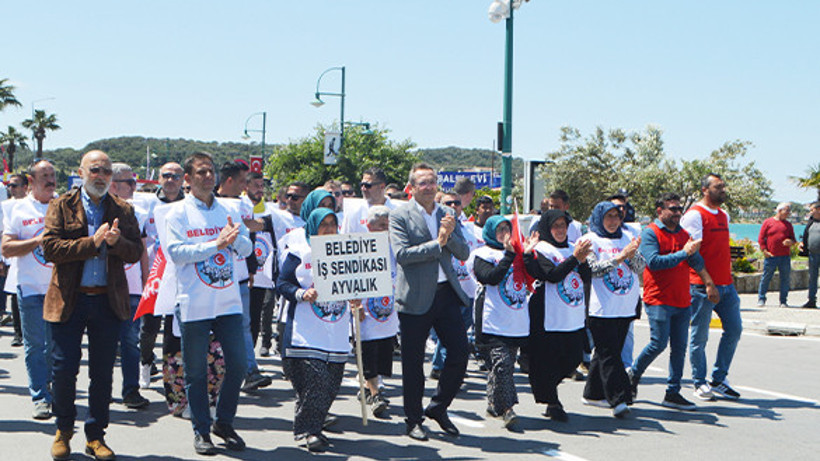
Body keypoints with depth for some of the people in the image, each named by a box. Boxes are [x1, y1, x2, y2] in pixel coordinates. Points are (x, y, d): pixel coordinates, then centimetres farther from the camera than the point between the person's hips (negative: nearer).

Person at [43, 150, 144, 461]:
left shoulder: (123, 210, 9)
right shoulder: (62, 206, 3)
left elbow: (136, 252, 3)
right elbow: (50, 247, -9)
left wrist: (116, 242, -17)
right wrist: (92, 242, -17)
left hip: (109, 300, 2)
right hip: (68, 300, -2)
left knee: (103, 371, 6)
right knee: (63, 369, 1)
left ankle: (95, 435, 18)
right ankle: (63, 430, 23)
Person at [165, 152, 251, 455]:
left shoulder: (229, 210, 11)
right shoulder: (179, 212, -1)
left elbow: (247, 249, 9)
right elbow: (176, 252, -12)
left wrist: (235, 237, -13)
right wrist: (216, 243, -17)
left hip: (229, 301, 4)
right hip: (194, 304, -4)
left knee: (238, 364, 5)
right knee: (196, 370, 3)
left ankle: (224, 422, 23)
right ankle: (201, 430, 16)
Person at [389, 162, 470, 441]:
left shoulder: (447, 214, 11)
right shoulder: (400, 216, -4)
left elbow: (464, 254, 6)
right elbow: (402, 254, -16)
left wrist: (450, 235, -12)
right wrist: (437, 243, -18)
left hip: (446, 293, 5)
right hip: (416, 298, -4)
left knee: (460, 353, 3)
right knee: (413, 363, 4)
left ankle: (438, 408, 23)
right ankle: (413, 420, 19)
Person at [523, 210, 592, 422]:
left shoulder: (572, 247, 14)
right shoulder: (541, 249, -5)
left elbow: (587, 278, 7)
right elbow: (552, 275, -19)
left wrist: (583, 260, -12)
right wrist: (575, 258, -22)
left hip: (575, 319, 6)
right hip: (549, 318, -6)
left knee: (572, 360, 10)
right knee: (547, 362, -2)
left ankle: (546, 391, 31)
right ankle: (552, 404, 12)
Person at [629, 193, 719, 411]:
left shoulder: (683, 234, 15)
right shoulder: (650, 233, -6)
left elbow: (696, 260, 20)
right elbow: (654, 262, -18)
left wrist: (709, 283, 16)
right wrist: (683, 253, -18)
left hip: (682, 301, 7)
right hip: (659, 300, -7)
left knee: (679, 348, 4)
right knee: (659, 344, -10)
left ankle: (673, 393, 10)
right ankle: (633, 374, 15)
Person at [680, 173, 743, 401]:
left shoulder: (724, 215, 17)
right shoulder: (694, 215, -9)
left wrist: (729, 279, 19)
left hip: (726, 284, 8)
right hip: (702, 286, -8)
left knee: (734, 330, 7)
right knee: (699, 336, 0)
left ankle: (719, 380, 18)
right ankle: (700, 383, 12)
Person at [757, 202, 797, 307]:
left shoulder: (788, 224, 14)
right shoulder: (768, 222, 4)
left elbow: (793, 239, 19)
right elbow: (761, 238, 2)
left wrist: (791, 242, -5)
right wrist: (764, 251, -7)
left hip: (785, 257, 3)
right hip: (770, 256, -3)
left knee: (785, 279, 3)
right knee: (766, 278, 0)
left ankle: (783, 301, 11)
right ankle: (761, 299, 10)